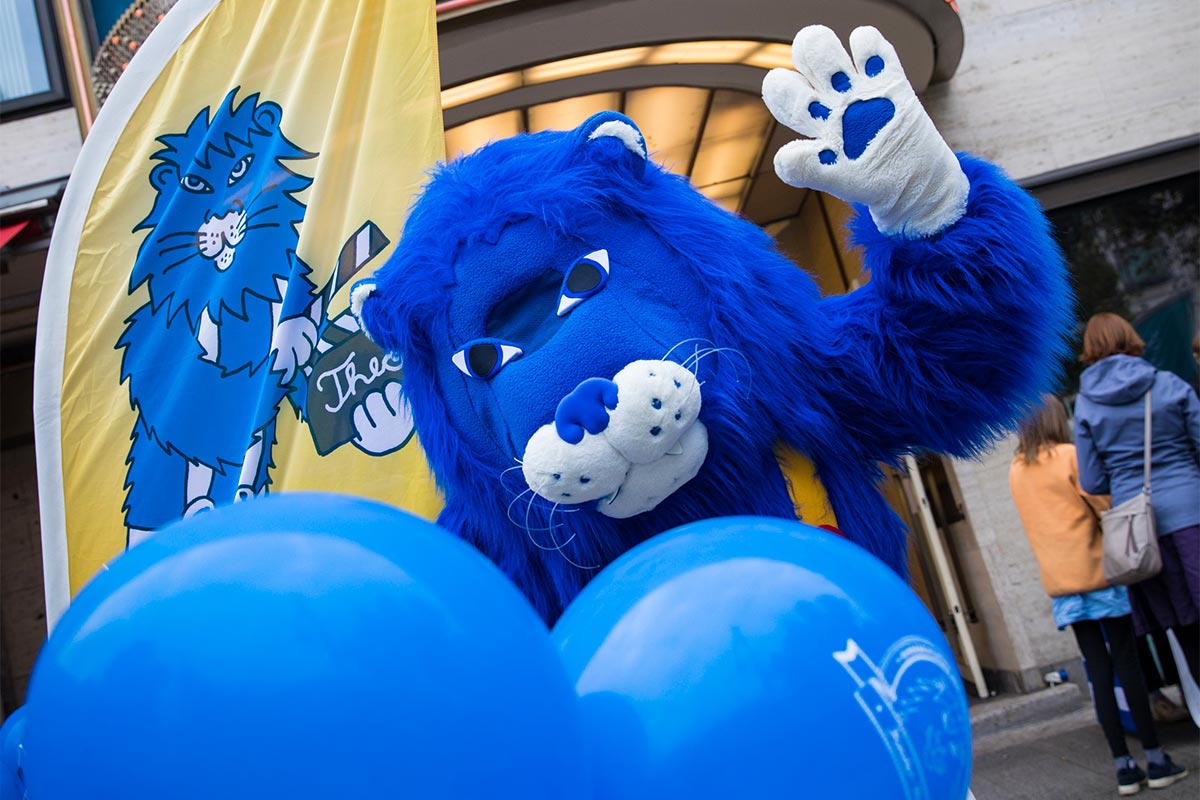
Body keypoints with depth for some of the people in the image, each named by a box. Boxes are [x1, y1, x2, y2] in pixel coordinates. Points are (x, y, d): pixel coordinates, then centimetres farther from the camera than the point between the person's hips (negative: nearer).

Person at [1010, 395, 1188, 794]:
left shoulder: (1016, 471, 8)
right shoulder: (1071, 457, -9)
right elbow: (1106, 507, -7)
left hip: (1059, 583, 4)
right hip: (1096, 573, -4)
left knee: (1099, 670, 7)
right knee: (1126, 664, 2)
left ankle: (1123, 766, 7)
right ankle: (1156, 759, 5)